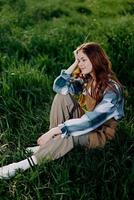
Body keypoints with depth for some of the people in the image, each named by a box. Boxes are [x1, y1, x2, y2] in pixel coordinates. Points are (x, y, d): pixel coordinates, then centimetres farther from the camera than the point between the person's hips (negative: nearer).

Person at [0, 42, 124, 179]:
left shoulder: (112, 89, -26)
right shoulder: (86, 78, -1)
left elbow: (90, 121, -33)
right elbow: (58, 87, -7)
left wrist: (54, 131, -35)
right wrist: (75, 64, -13)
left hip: (100, 133, -7)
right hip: (85, 121, 7)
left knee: (72, 132, -38)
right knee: (62, 96, -13)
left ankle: (26, 164, -30)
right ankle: (49, 144, -16)